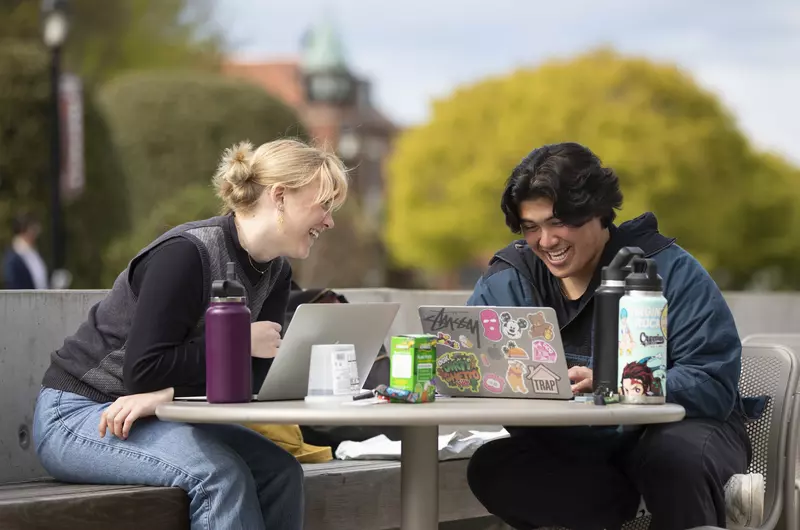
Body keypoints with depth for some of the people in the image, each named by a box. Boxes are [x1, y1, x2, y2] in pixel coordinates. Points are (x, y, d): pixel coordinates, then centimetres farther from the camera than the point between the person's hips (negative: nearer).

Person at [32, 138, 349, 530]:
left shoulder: (276, 274, 4)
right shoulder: (187, 254, -22)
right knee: (219, 474, -31)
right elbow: (144, 369, -26)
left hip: (162, 414, 8)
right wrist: (240, 342, -21)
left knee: (279, 471, -15)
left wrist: (164, 395, -22)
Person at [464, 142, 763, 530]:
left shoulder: (668, 270, -9)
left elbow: (715, 384, -18)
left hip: (679, 431, -5)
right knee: (490, 468, -25)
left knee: (675, 453, -40)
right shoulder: (506, 280, 2)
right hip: (573, 449, 5)